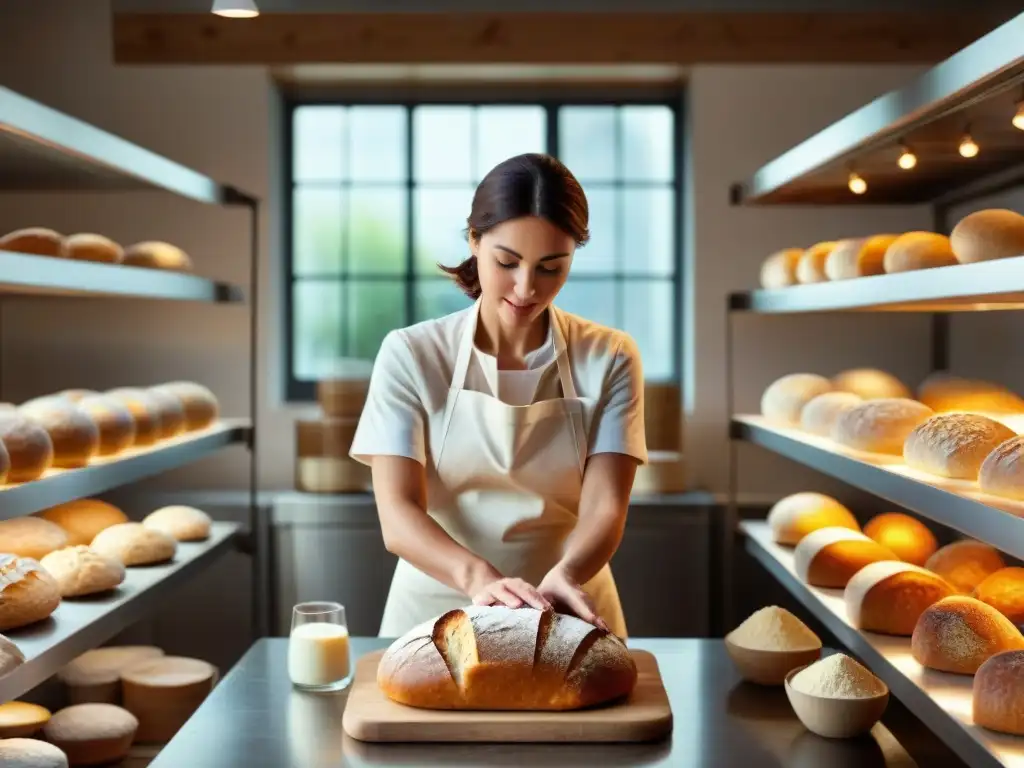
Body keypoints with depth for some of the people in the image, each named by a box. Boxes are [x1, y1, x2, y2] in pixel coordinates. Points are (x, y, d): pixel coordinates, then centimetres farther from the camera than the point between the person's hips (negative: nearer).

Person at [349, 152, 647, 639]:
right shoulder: (410, 354, -3)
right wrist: (479, 578, -29)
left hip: (567, 617, 0)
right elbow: (398, 516, -11)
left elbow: (605, 507, -8)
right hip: (436, 611, 0)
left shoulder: (609, 359, -1)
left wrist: (565, 575, -29)